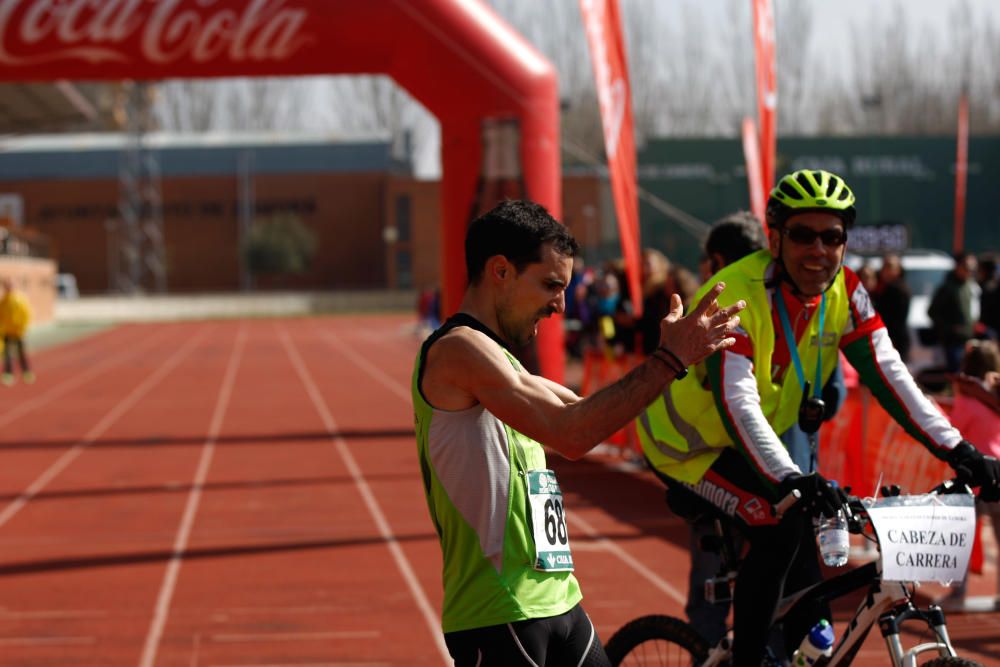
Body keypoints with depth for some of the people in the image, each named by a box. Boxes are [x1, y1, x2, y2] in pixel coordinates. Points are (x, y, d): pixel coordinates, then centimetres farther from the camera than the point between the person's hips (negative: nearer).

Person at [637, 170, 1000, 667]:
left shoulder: (845, 293, -11)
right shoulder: (737, 295, -30)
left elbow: (888, 376, -14)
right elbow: (736, 402, -40)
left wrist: (957, 450, -25)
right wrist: (790, 481, -54)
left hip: (754, 444, 7)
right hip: (687, 445, -7)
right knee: (782, 527, -27)